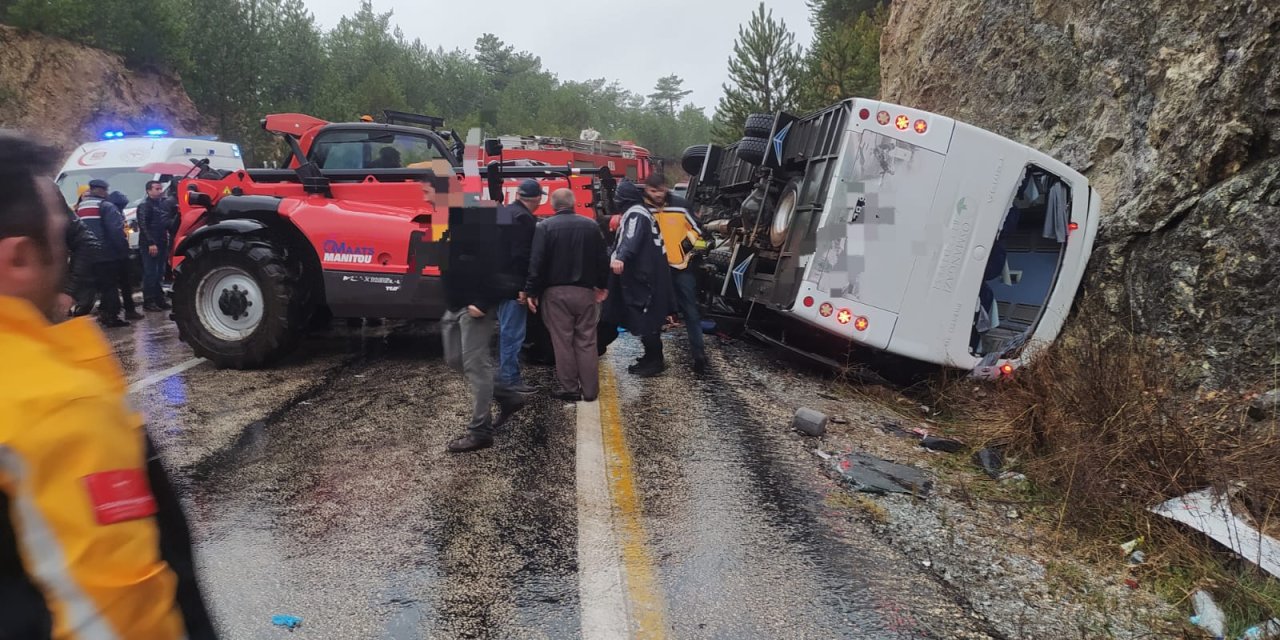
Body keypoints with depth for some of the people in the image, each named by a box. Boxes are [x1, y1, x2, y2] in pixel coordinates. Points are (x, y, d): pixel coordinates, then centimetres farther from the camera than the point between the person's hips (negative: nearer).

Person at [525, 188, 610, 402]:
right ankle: (590, 390, 10)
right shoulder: (591, 225, 5)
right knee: (586, 341, 8)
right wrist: (602, 285, 19)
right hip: (585, 291, 3)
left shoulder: (545, 226, -5)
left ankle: (569, 389, 7)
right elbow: (603, 259, 8)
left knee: (563, 341, 3)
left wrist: (532, 292, -6)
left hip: (556, 292, -3)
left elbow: (537, 262, -10)